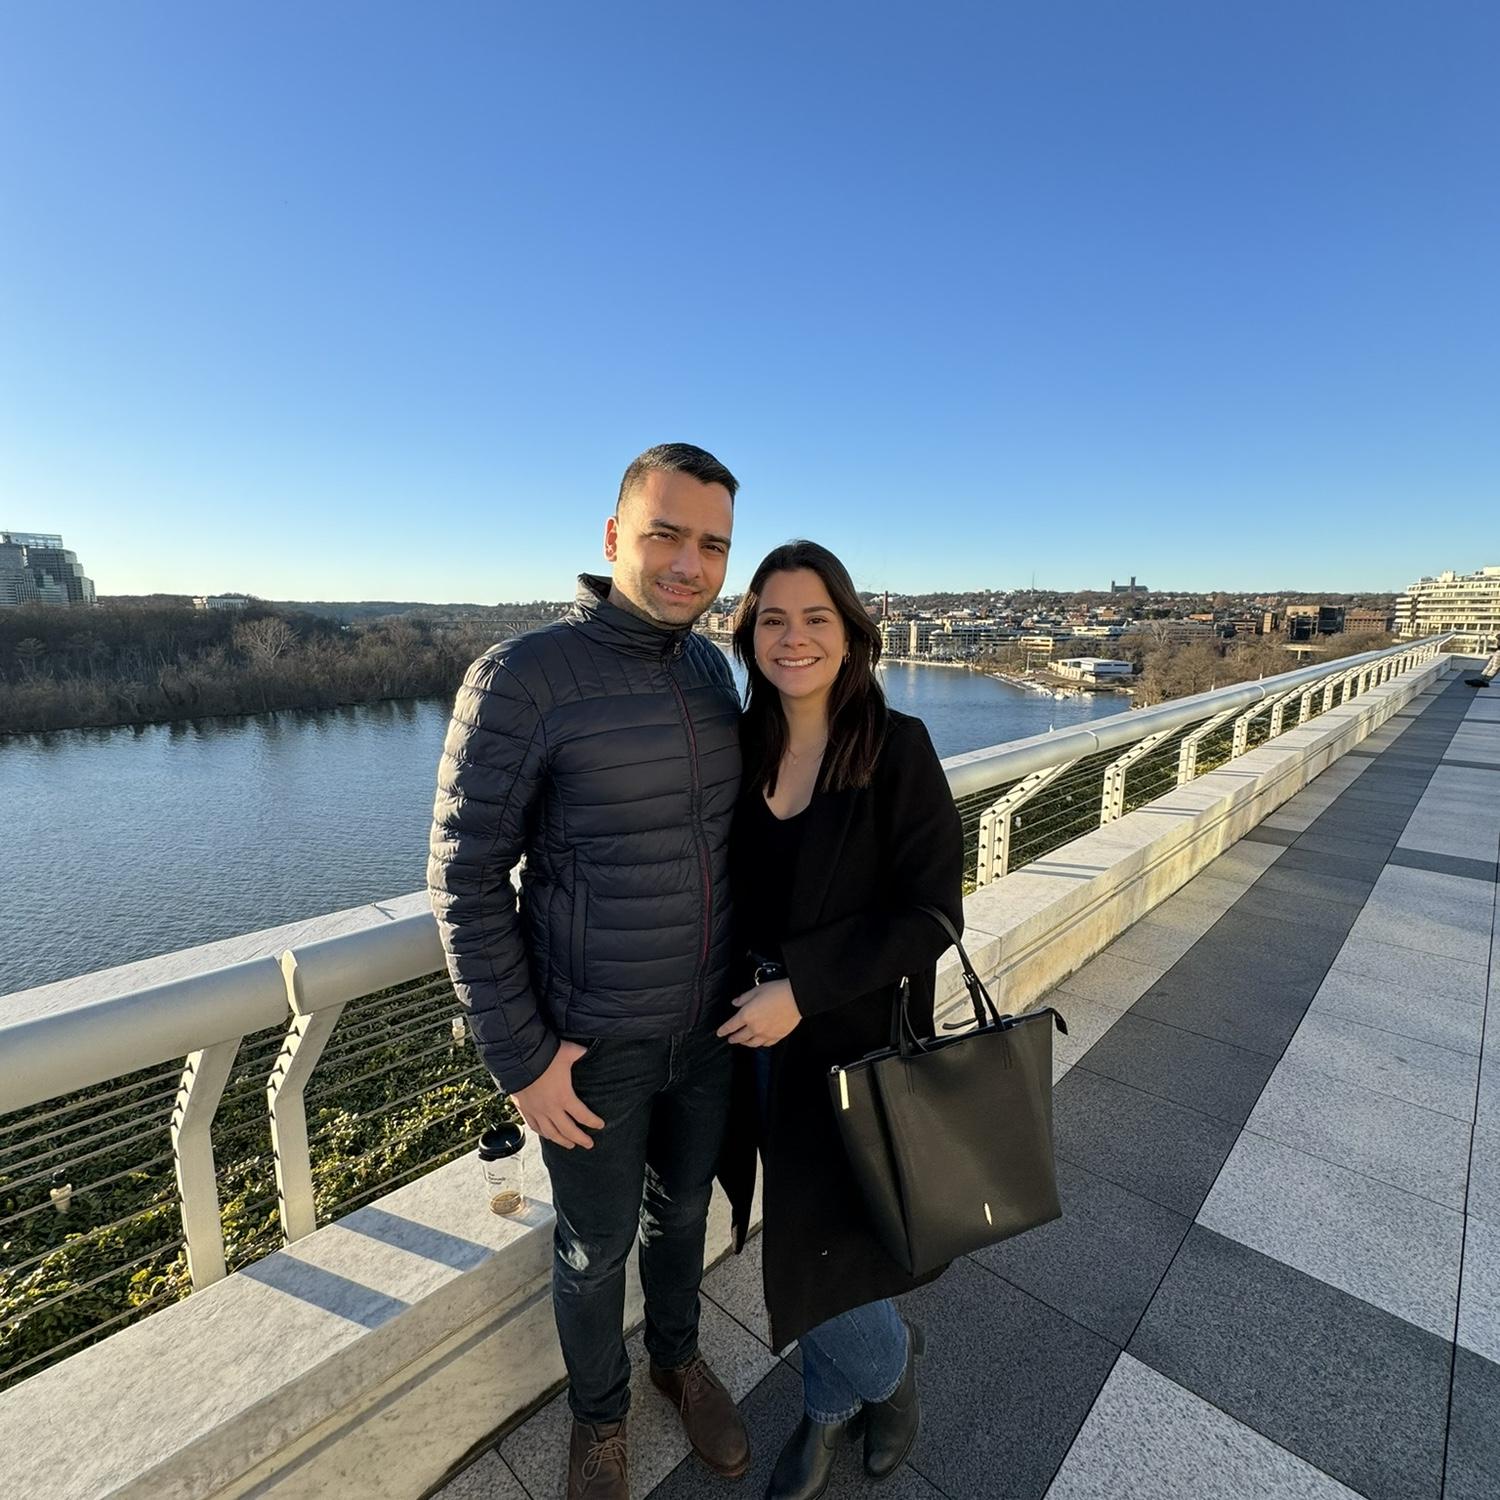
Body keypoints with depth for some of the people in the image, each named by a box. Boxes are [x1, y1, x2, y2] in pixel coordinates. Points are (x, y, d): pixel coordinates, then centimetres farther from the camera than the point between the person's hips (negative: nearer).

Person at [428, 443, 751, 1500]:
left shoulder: (713, 670, -1)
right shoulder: (522, 677, -20)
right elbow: (465, 878, -16)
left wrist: (749, 975, 12)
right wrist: (520, 1055, -14)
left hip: (709, 1022, 5)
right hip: (592, 1043, -4)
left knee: (683, 1204, 27)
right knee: (596, 1244, 20)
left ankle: (678, 1356, 58)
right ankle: (600, 1412, 52)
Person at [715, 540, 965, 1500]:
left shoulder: (898, 749, -15)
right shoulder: (742, 747, -2)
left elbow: (930, 915, -16)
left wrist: (802, 990, -20)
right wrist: (744, 991, -3)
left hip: (855, 1039, -4)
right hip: (760, 1034, 4)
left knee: (825, 1248, 7)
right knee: (799, 1234, 20)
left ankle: (889, 1366, 44)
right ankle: (835, 1406, 50)